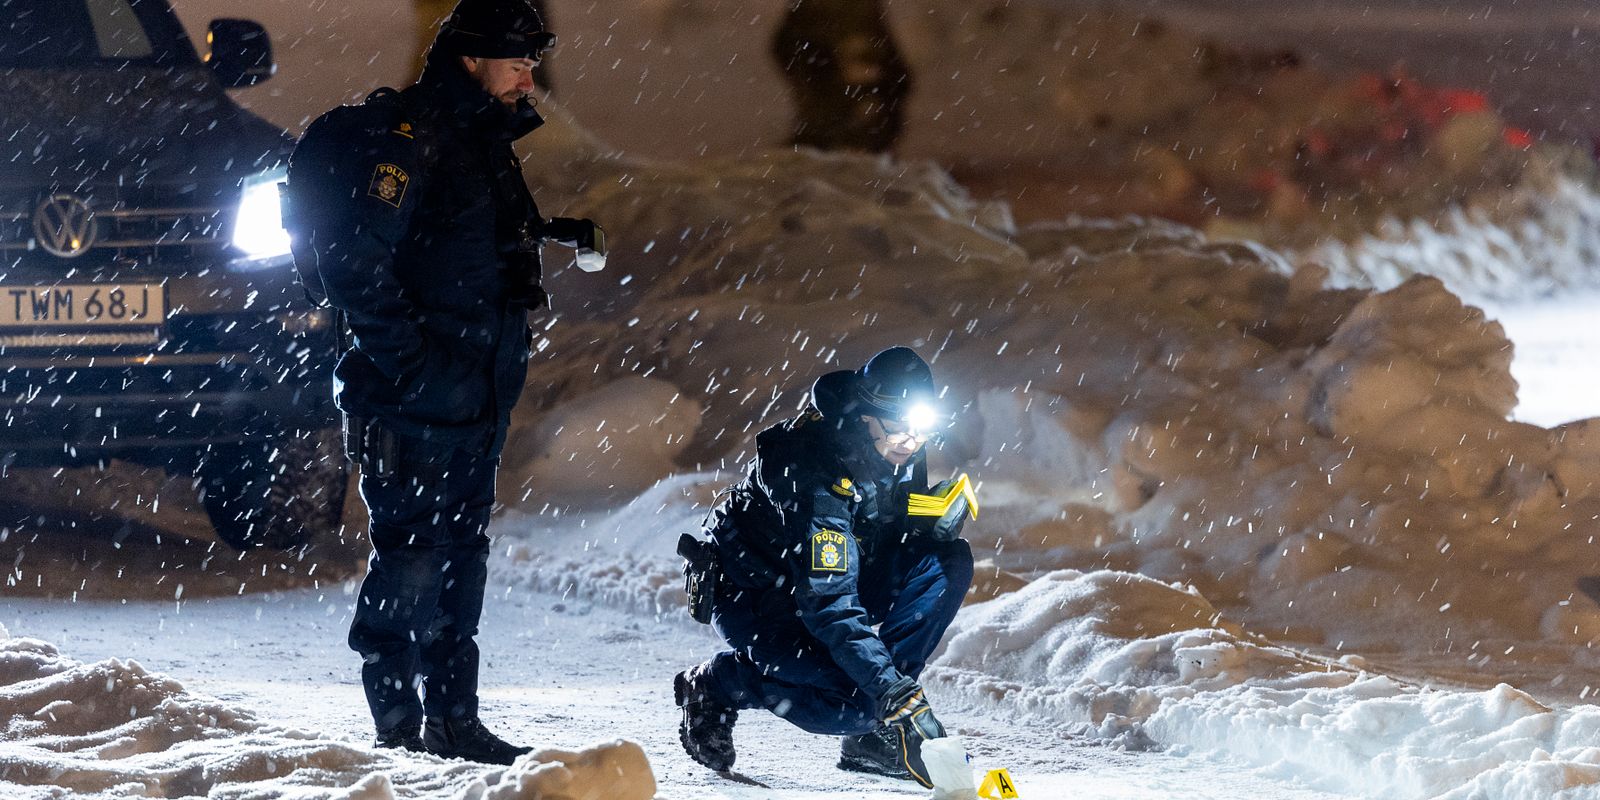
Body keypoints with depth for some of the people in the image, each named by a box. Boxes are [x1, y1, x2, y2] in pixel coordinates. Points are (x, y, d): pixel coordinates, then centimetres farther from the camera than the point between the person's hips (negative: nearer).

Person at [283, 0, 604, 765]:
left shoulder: (482, 142, 17)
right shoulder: (404, 137, -14)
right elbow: (353, 258, -20)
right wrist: (404, 358, -20)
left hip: (475, 401, 10)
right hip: (414, 403, -9)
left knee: (461, 558, 12)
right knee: (411, 557, -8)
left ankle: (453, 719, 19)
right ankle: (399, 726, -4)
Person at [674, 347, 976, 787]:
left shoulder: (902, 454, -9)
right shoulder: (817, 472, -33)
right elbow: (827, 604, -38)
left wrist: (941, 516, -21)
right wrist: (893, 690, -46)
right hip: (749, 597, -8)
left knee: (949, 562, -13)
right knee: (859, 698, -29)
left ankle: (874, 738, -10)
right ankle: (717, 684, -3)